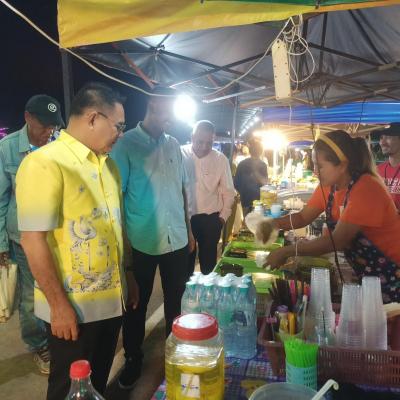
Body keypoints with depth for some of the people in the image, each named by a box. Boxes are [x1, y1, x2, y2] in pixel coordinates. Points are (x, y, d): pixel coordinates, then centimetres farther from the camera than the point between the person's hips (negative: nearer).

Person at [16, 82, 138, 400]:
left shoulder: (108, 164, 8)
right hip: (73, 307, -6)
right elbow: (33, 239, -20)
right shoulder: (45, 163, -17)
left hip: (111, 299, 7)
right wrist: (59, 304, -18)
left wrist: (128, 278, 14)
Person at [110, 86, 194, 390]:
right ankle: (133, 359, 34)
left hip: (177, 240, 5)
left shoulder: (174, 145, 8)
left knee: (176, 300, 18)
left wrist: (188, 229, 13)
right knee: (137, 305, 13)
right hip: (141, 243, -4)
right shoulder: (126, 145, -8)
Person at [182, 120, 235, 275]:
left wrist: (223, 216, 4)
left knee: (208, 261, 13)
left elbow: (228, 191, 4)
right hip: (183, 217, 0)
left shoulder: (220, 159, -4)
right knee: (185, 260, 12)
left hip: (210, 218, 1)